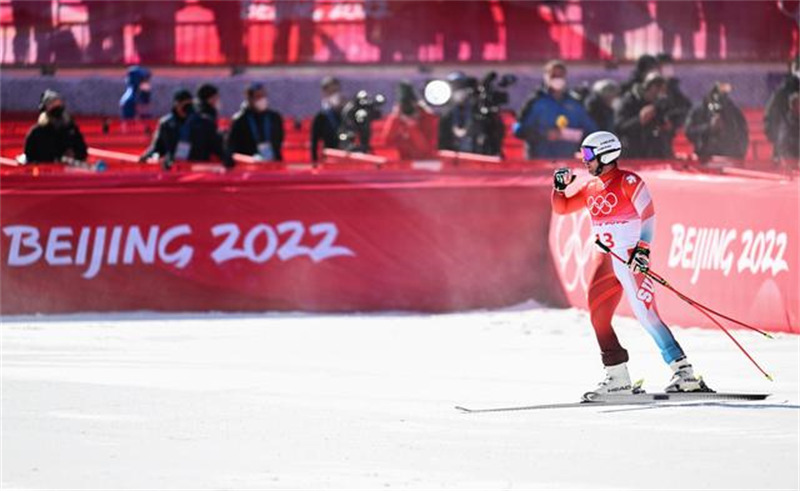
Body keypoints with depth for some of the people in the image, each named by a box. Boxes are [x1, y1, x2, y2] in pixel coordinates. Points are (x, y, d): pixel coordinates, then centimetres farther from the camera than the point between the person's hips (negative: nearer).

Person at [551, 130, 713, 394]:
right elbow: (561, 207, 21)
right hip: (608, 260, 8)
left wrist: (643, 249, -21)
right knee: (598, 316, 3)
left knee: (645, 314, -16)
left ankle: (684, 372, -16)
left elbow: (648, 215, -13)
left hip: (631, 259, -8)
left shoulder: (628, 182, -9)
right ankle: (618, 378, 8)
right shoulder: (591, 188, 13)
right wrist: (560, 186, 2)